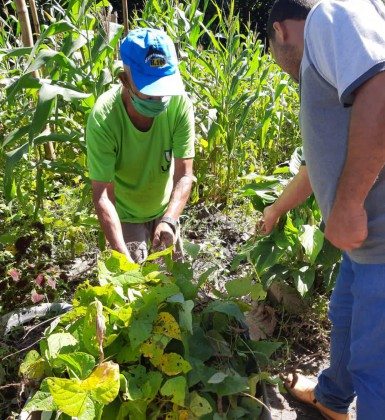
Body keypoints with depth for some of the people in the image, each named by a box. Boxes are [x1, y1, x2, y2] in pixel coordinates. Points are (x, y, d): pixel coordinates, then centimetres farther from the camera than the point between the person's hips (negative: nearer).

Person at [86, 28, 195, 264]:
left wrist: (169, 220, -40)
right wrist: (123, 255, -40)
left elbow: (184, 174, -23)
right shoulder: (103, 119, -32)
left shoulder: (180, 104, -26)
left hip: (165, 208, 3)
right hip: (125, 215, -3)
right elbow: (102, 195, -30)